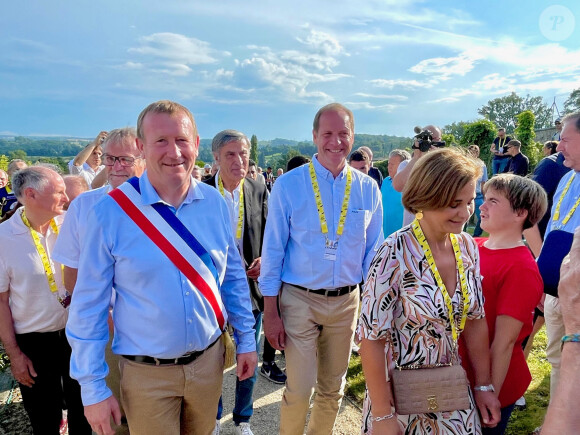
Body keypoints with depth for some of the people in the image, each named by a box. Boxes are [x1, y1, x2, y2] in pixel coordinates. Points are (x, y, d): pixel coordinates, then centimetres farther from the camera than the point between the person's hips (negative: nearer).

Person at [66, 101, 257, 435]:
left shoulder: (216, 204, -6)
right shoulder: (110, 213, -15)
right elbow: (89, 306, -9)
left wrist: (246, 339, 7)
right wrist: (93, 389, -6)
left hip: (210, 360, 3)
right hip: (147, 373, -2)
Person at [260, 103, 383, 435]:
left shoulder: (368, 189, 0)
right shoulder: (288, 185, -8)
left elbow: (373, 252, 6)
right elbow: (272, 251, -5)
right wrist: (271, 311, -6)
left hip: (347, 301, 3)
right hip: (298, 299, -3)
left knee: (333, 389, 18)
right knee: (299, 390, 4)